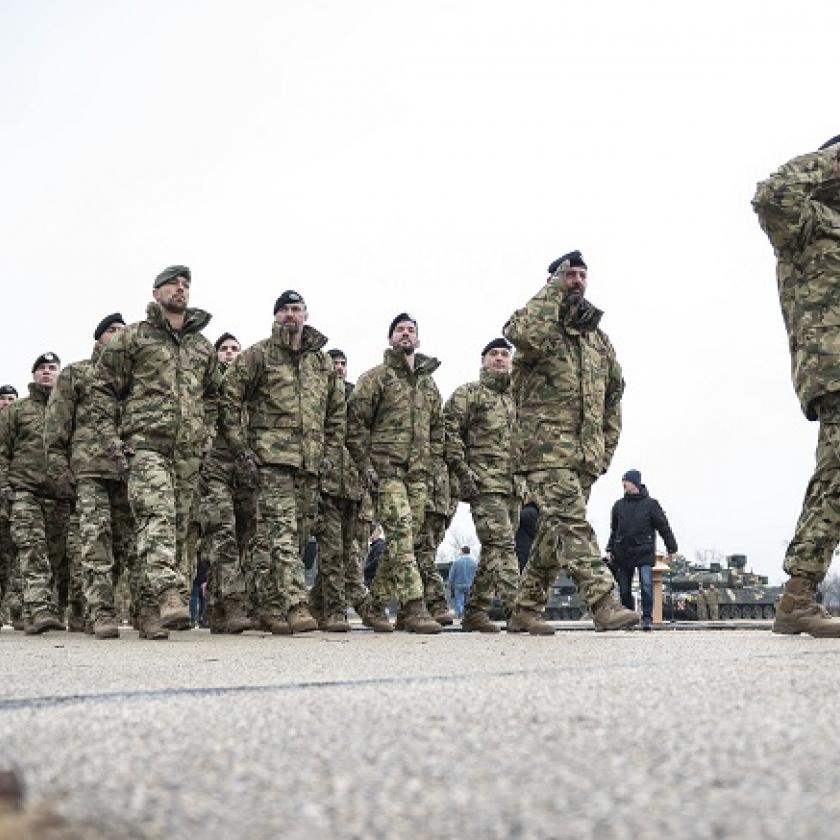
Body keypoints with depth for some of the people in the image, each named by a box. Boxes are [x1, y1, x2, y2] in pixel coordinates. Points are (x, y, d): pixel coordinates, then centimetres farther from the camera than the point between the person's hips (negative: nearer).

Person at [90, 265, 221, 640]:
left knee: (178, 528, 3)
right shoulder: (133, 338, 7)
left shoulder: (203, 346, 20)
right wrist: (112, 439, -4)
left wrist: (207, 434, 14)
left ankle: (152, 610, 10)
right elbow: (103, 389, 5)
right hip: (146, 444, -5)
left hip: (189, 451, 5)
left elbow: (212, 395, 29)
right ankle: (170, 595, -38)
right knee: (158, 518, -23)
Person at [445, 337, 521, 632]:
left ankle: (474, 612, 13)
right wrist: (462, 470, -14)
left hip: (514, 486, 7)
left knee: (494, 550, 7)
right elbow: (449, 431, -6)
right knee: (501, 544, -18)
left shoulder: (518, 399, 23)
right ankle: (516, 608, -26)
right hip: (485, 483, -7)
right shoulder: (468, 393, 4)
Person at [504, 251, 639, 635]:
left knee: (554, 531, 9)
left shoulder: (599, 337, 21)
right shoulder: (538, 323, 2)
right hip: (545, 447, -7)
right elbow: (526, 335, -25)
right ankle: (603, 603, -26)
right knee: (571, 522, -19)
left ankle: (526, 610, 17)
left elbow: (613, 395, 26)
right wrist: (552, 291, -13)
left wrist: (608, 445, 18)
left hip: (586, 454, 7)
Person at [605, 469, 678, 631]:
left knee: (646, 585, -16)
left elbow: (663, 526, 4)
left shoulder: (650, 504, 2)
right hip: (623, 553, 4)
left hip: (644, 552, -4)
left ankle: (647, 618, -10)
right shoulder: (619, 506, 12)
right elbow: (614, 530, 20)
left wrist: (671, 548, 3)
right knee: (624, 589, 6)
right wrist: (610, 549, 13)